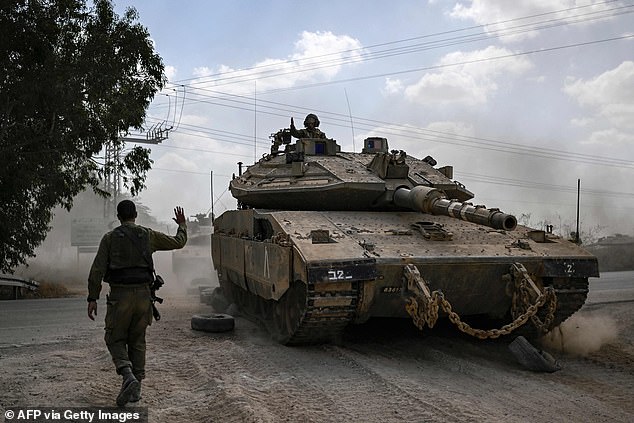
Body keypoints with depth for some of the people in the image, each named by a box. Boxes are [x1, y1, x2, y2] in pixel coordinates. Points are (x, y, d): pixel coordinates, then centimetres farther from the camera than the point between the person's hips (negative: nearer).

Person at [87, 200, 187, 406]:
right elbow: (178, 242, 15)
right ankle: (136, 387, 15)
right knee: (137, 341, 14)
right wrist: (182, 225, 34)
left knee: (115, 339, 9)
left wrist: (92, 298, -2)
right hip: (143, 294, 3)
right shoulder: (148, 235, 5)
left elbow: (97, 270, -5)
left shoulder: (110, 238, 0)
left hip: (120, 296, -3)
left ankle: (128, 376, -15)